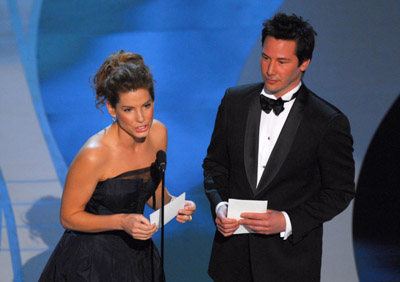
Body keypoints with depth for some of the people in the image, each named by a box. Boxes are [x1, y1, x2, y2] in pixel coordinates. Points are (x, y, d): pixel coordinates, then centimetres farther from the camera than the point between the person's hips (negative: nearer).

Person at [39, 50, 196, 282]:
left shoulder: (157, 134, -8)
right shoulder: (93, 155, -26)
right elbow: (69, 216, -15)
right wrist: (122, 222, -26)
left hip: (137, 254, 5)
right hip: (91, 262, -5)